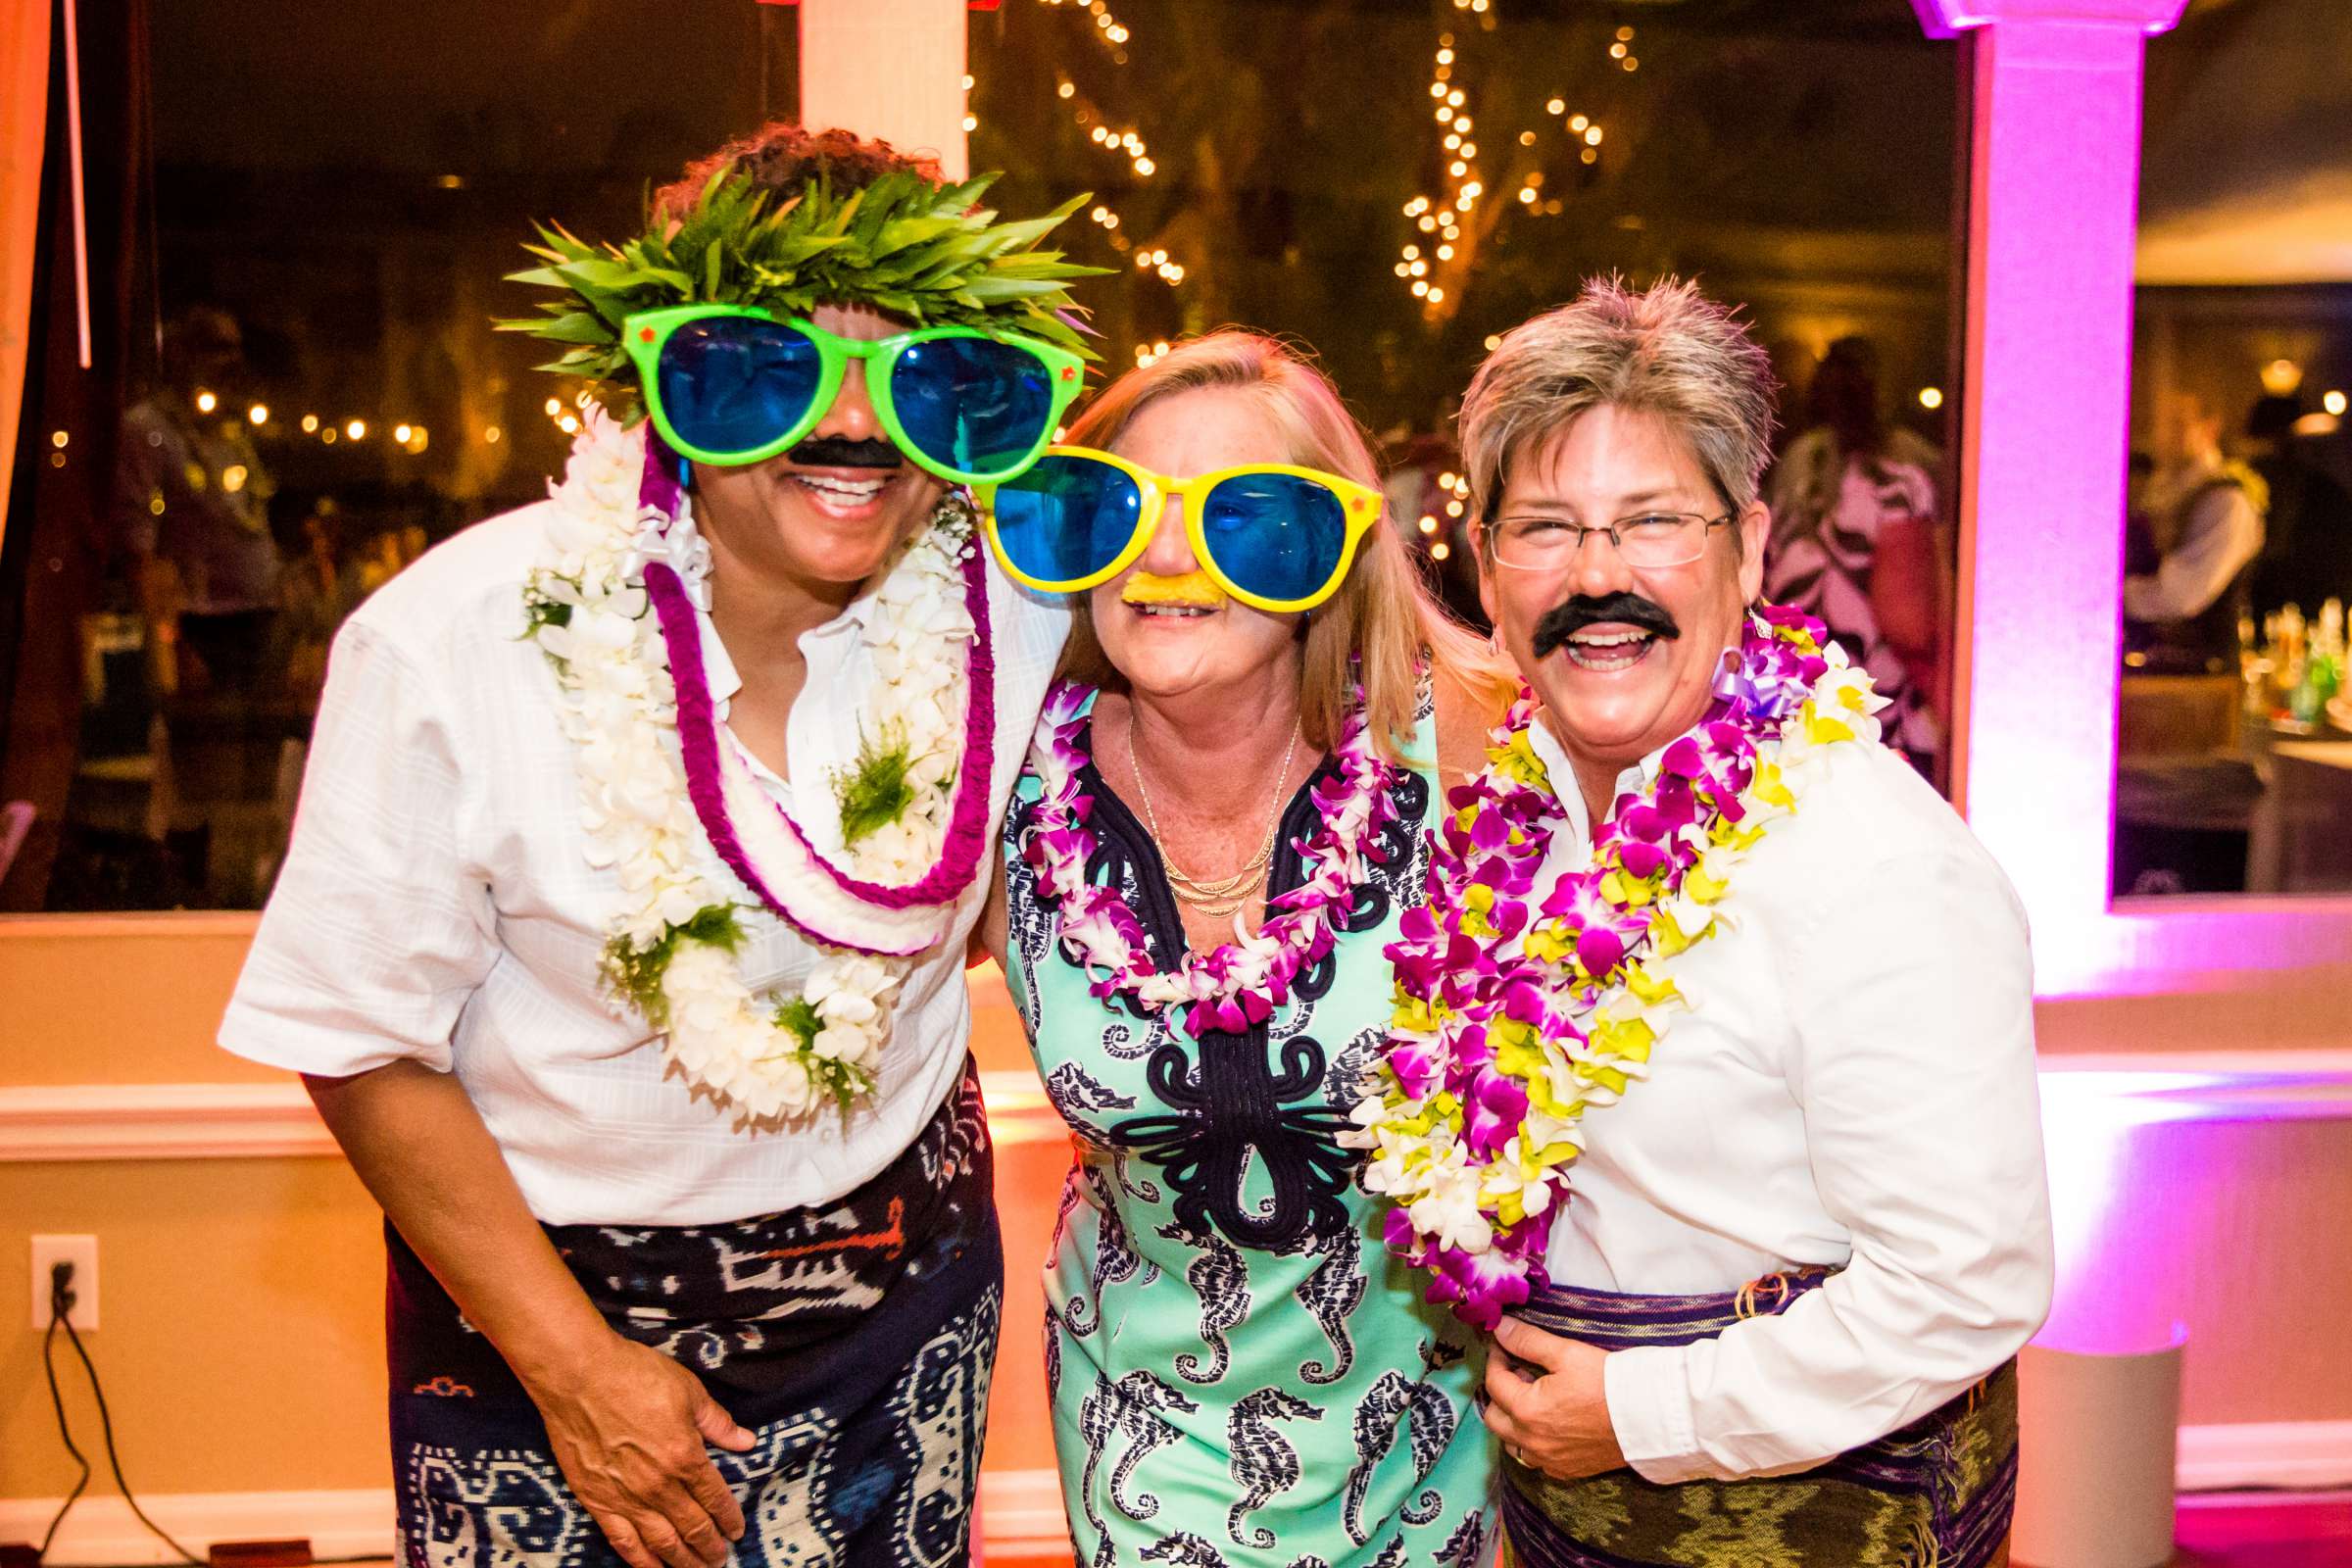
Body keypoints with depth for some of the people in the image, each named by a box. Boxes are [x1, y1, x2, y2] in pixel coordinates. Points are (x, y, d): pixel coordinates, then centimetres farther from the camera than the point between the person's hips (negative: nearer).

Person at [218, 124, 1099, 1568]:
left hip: (904, 1278, 3)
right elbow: (366, 1048, -14)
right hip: (542, 1289, -2)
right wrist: (571, 1361, -14)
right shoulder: (459, 645, -22)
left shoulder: (1014, 608, -14)